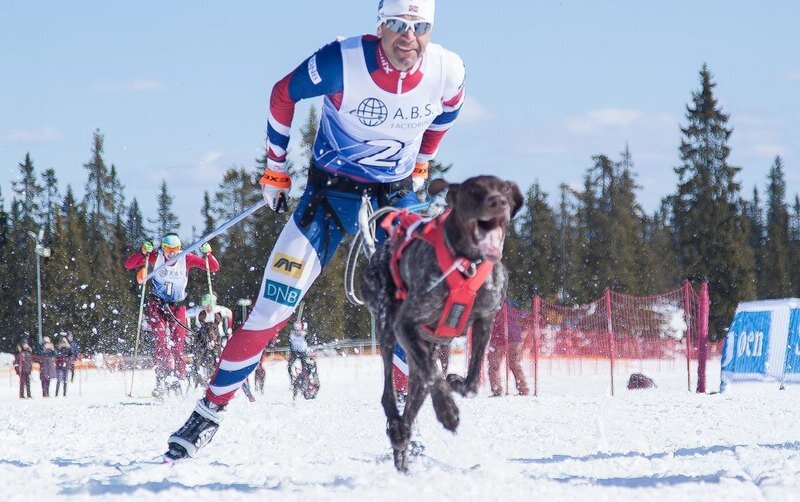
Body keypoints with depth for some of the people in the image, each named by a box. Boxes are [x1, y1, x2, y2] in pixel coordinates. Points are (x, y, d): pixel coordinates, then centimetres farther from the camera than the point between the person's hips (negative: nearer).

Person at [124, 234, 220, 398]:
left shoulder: (186, 259, -10)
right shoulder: (155, 257, -11)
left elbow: (214, 268, -8)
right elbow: (128, 265, -13)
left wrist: (207, 254, -27)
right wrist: (143, 253, -29)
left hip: (178, 307, 1)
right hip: (157, 305, -1)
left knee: (177, 346, -7)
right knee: (160, 341, -19)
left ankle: (178, 381, 2)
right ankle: (161, 380, -23)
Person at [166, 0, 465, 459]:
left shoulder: (447, 72, -14)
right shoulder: (343, 61, -24)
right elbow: (283, 95, -6)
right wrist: (276, 166, 1)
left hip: (397, 196, 3)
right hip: (331, 191, -3)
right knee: (272, 308, -9)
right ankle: (210, 412, 1)